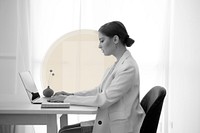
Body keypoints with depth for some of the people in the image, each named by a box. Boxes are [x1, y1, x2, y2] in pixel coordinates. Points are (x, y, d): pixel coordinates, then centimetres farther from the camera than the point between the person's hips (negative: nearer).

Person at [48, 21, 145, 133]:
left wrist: (68, 99, -16)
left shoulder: (128, 68, -21)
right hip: (109, 122, 8)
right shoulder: (120, 63, 9)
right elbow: (100, 90, 16)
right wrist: (72, 95, 6)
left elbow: (104, 100, -22)